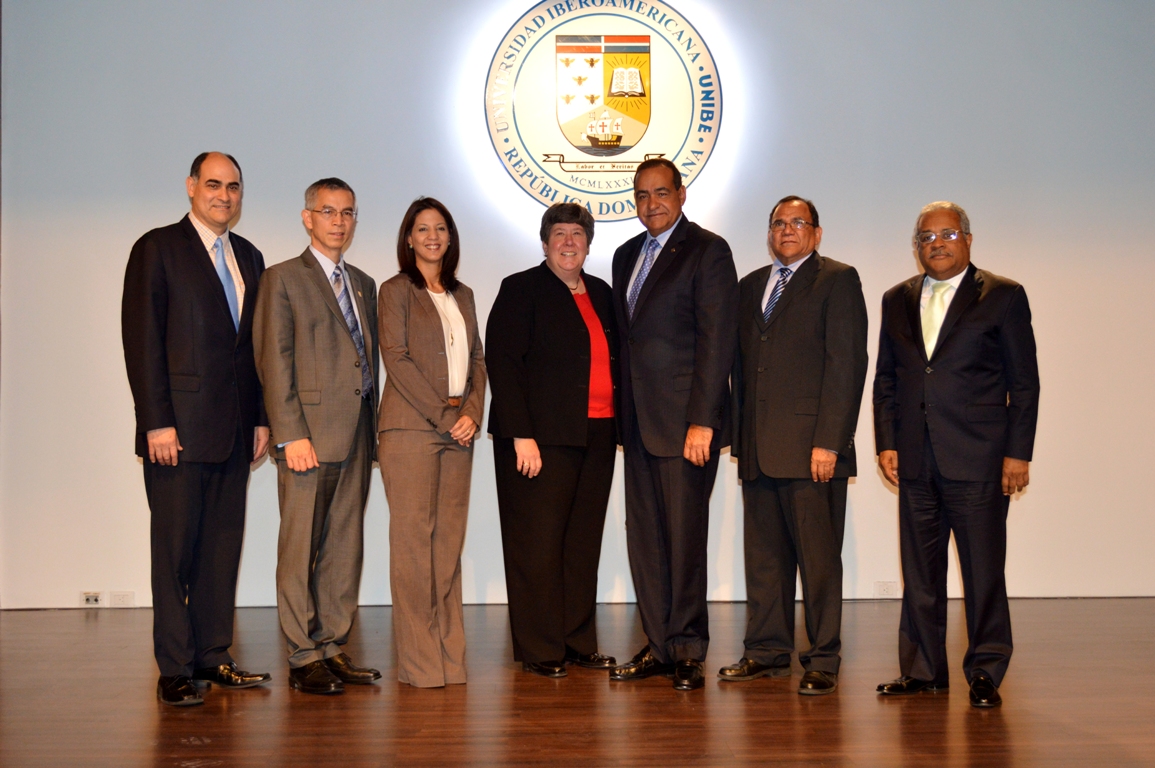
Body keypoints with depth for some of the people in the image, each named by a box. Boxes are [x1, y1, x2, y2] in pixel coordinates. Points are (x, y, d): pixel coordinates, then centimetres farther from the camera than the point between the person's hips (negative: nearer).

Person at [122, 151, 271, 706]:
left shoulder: (249, 258, 16)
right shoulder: (157, 248, -2)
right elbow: (141, 340, -7)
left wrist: (261, 417, 10)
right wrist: (157, 422, -14)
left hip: (234, 430, 6)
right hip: (179, 428, -6)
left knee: (223, 546, 8)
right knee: (176, 549, 0)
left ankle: (213, 658, 17)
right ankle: (175, 670, 7)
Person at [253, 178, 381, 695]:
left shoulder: (363, 284, 19)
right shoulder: (282, 279, 1)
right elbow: (274, 363, -6)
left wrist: (372, 431, 11)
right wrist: (291, 435, -14)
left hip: (355, 438, 6)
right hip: (309, 434, -6)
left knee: (344, 549, 8)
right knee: (301, 550, -2)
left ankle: (332, 648, 16)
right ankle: (303, 658, 5)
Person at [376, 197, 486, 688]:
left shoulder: (463, 295, 19)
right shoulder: (396, 291, 2)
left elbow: (476, 361, 15)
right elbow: (396, 359, -7)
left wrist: (472, 412, -1)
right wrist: (442, 413, -11)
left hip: (457, 431, 5)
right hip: (411, 427, -5)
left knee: (449, 539, 5)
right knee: (413, 537, -5)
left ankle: (448, 655, 10)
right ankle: (418, 660, -1)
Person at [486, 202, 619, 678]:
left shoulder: (601, 293, 17)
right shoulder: (521, 289, -1)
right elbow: (502, 362, -8)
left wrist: (620, 428, 8)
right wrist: (521, 435, -16)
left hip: (596, 437, 6)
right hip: (542, 436, -6)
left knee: (584, 542, 9)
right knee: (539, 543, -1)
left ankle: (579, 643, 17)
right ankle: (540, 651, 7)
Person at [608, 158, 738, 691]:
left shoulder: (707, 251, -4)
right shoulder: (627, 256, 18)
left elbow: (717, 340, -11)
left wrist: (701, 421, -17)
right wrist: (622, 413, 10)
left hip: (684, 420, -7)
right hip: (638, 421, 7)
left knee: (684, 536, -3)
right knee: (644, 538, 9)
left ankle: (688, 651, 8)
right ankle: (660, 646, 19)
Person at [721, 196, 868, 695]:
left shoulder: (837, 280, 0)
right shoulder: (750, 287, 20)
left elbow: (847, 364, -8)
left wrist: (828, 442, -15)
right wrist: (739, 437, 12)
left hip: (811, 446, -6)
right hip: (759, 448, 6)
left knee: (818, 556, -2)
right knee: (764, 555, 10)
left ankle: (823, 660, 7)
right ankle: (768, 650, 20)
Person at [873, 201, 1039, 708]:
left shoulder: (1003, 296, 2)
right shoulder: (897, 301, 14)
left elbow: (1023, 382, -1)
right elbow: (886, 379, 15)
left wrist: (1017, 453, -6)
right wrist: (886, 443, 6)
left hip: (978, 459, -4)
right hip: (915, 462, 4)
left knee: (983, 569, 0)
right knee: (919, 570, 9)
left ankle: (985, 673, 12)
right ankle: (922, 669, 19)